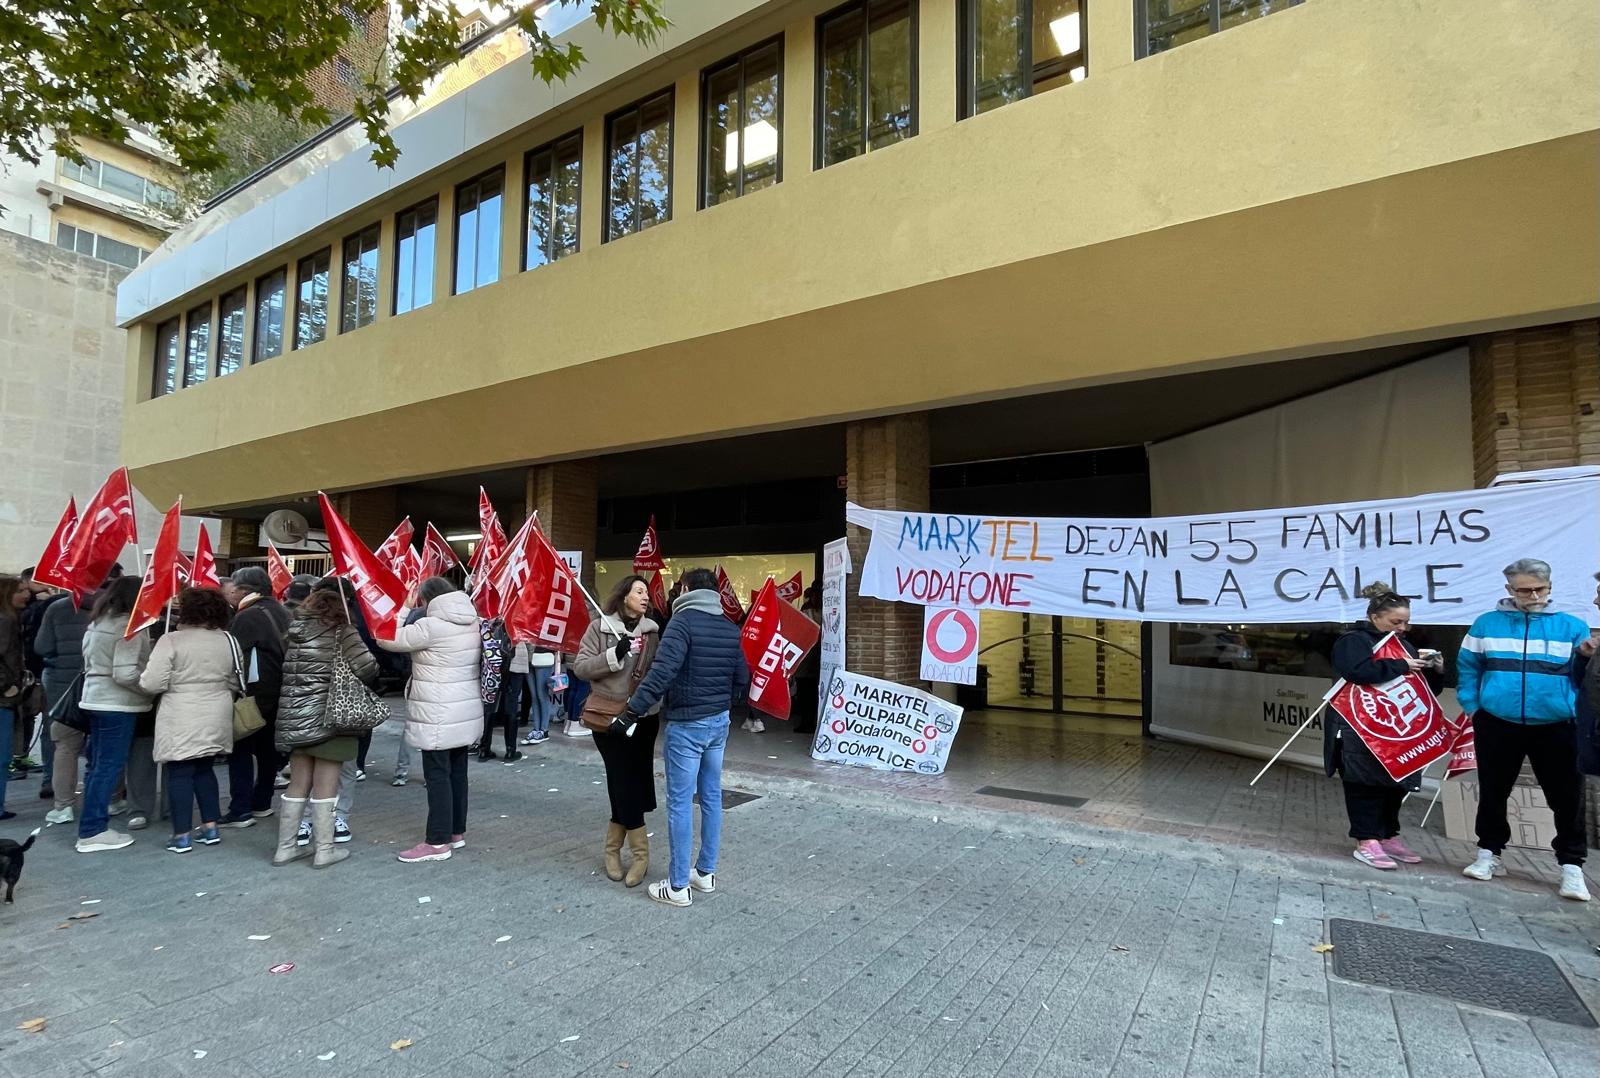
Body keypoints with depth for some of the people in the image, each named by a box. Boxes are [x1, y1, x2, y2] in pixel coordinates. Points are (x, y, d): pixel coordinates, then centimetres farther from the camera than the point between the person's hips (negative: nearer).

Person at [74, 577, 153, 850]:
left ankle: (92, 824, 22)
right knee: (109, 766, -3)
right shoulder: (129, 626, -18)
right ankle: (92, 832, 3)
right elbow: (125, 674, -22)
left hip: (96, 699, 10)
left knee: (99, 764, 15)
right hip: (117, 704, -10)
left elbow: (90, 662, 18)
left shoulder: (97, 623, 12)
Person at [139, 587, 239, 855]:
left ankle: (181, 836, 8)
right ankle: (211, 828, 19)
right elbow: (235, 684, 12)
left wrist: (142, 678, 8)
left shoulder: (171, 640, -11)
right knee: (205, 769, 17)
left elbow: (153, 684, -13)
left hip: (182, 722, -5)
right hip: (216, 720, 5)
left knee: (180, 773, 4)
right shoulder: (227, 640, 4)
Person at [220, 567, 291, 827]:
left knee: (241, 750, -1)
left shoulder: (249, 616, -16)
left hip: (254, 694, -8)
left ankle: (240, 811, 1)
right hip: (277, 693, 8)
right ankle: (261, 803, 25)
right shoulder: (281, 612, 9)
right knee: (266, 747, 15)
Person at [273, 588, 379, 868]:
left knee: (298, 784, 16)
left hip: (294, 718, 6)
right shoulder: (341, 632, -10)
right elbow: (366, 666, -20)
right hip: (328, 717, -6)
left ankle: (285, 847, 23)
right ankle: (324, 850, 9)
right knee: (325, 786, 2)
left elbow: (284, 671, 9)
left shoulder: (294, 632, 9)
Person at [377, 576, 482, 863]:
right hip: (466, 710, 8)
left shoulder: (431, 625, -17)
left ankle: (438, 842, 5)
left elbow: (388, 639, -11)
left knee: (438, 775, -1)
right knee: (457, 771, 15)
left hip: (439, 715, -8)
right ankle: (456, 831, 26)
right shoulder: (472, 622, 6)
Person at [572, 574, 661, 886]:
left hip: (644, 717, 4)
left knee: (630, 784, 9)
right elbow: (580, 668, -8)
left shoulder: (652, 631, 7)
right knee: (625, 784, -3)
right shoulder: (600, 628, -3)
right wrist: (615, 654, -20)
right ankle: (641, 853, 9)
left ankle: (613, 847, 25)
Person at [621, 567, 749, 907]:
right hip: (719, 722, 7)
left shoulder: (683, 621, -14)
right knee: (712, 797, 15)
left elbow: (661, 673, -24)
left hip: (686, 725, -7)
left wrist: (631, 712, -21)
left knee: (680, 802, 2)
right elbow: (742, 678, 9)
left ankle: (678, 886, 10)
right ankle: (706, 873, 26)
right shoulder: (731, 628, 6)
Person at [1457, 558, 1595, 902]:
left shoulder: (1572, 626, 4)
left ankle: (1572, 867, 16)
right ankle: (1488, 854, 25)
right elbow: (1467, 668, 9)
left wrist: (1585, 658, -15)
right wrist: (1471, 706, 0)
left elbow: (1582, 679, 5)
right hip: (1497, 725, 1)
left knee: (1567, 797, 3)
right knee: (1493, 793, 11)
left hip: (1556, 728, 0)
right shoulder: (1486, 624, 4)